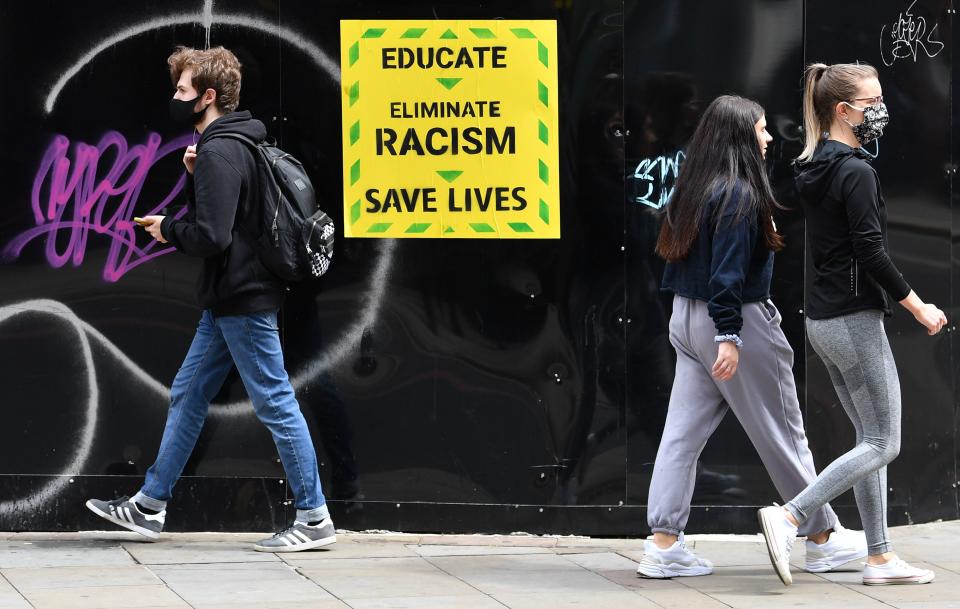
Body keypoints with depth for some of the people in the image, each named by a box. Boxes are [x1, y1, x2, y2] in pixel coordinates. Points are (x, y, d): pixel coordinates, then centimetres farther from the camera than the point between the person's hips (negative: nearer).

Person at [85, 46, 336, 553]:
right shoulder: (235, 146, 12)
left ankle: (314, 519, 1)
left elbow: (211, 236, -25)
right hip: (228, 299, 11)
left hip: (241, 301, -11)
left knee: (276, 405, -5)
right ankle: (149, 506, 23)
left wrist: (169, 229, -7)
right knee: (187, 396, 15)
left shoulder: (218, 154, -19)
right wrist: (197, 176, 4)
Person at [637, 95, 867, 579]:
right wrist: (729, 337, -23)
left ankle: (663, 544, -1)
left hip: (687, 318, 8)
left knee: (683, 430, 4)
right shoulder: (739, 195, -17)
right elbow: (727, 271, -22)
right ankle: (822, 539, 15)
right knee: (781, 433, 4)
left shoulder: (695, 188, 8)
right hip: (733, 321, -8)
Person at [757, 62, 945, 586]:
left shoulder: (815, 169, 10)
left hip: (823, 320, 9)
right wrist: (919, 308, -12)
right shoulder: (856, 173, -17)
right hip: (854, 319, -9)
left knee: (870, 439, 13)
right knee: (883, 445, -3)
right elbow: (871, 253, -20)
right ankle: (787, 518, -12)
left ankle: (879, 558, 14)